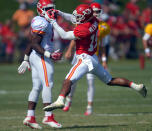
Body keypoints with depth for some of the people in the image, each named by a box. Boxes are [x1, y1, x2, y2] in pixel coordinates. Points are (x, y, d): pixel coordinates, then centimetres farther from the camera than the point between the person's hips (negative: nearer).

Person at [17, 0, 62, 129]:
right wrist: (49, 55, -25)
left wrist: (26, 59, 25)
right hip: (41, 58, -10)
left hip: (34, 57, 10)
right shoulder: (42, 23, -14)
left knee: (37, 87, 9)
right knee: (48, 85, -8)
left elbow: (31, 43, 21)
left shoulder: (37, 22, 17)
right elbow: (34, 44, -20)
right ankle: (48, 117, -8)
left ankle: (30, 117, 7)